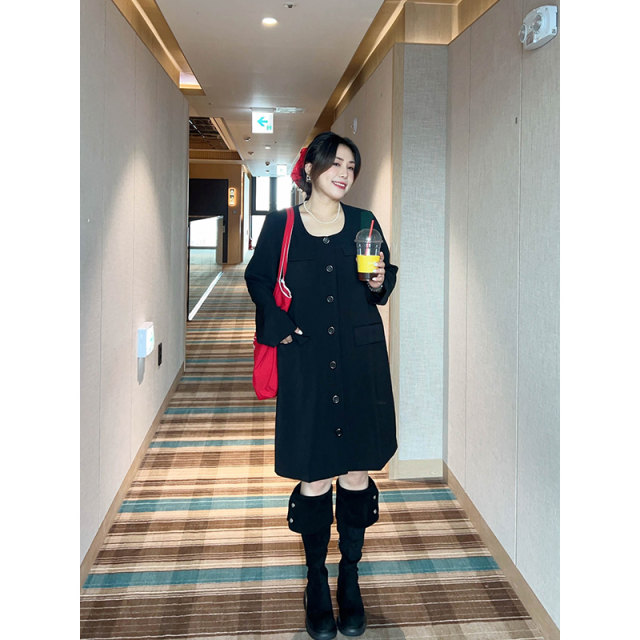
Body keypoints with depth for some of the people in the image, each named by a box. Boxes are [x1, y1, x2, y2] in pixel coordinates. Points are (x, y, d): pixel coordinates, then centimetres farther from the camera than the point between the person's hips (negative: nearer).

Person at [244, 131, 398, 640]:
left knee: (357, 472, 7)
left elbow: (382, 288, 13)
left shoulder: (364, 223, 7)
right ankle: (317, 582, 24)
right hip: (305, 364, -1)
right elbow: (259, 280, 10)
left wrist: (379, 283, -9)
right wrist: (279, 328, -2)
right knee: (314, 477, 3)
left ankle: (350, 578, 26)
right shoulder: (281, 225, 2)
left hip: (360, 361, 2)